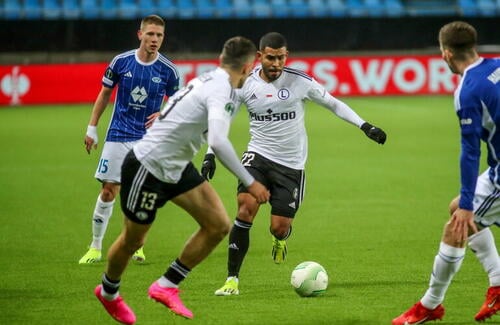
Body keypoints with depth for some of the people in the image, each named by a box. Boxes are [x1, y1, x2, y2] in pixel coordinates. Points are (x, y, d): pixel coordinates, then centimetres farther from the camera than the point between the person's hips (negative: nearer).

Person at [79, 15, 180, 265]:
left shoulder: (168, 70, -5)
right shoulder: (121, 62, -5)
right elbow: (105, 94, 7)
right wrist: (92, 128, 7)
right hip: (118, 135, 0)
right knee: (108, 191, -2)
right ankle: (95, 248, 9)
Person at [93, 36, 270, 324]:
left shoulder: (209, 80, 1)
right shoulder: (221, 91, -27)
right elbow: (218, 141, -40)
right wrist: (250, 183, -36)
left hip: (177, 168, 9)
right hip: (147, 167, -9)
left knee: (219, 225, -2)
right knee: (133, 240, 12)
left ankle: (166, 286, 11)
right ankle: (108, 292, 41)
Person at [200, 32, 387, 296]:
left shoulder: (299, 81, -7)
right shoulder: (245, 85, -5)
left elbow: (332, 103, 5)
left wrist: (364, 126, -2)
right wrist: (211, 153, -1)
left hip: (291, 164, 0)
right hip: (258, 155, 0)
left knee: (279, 227, -4)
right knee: (245, 208, -21)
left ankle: (280, 238, 39)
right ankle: (232, 279, -15)